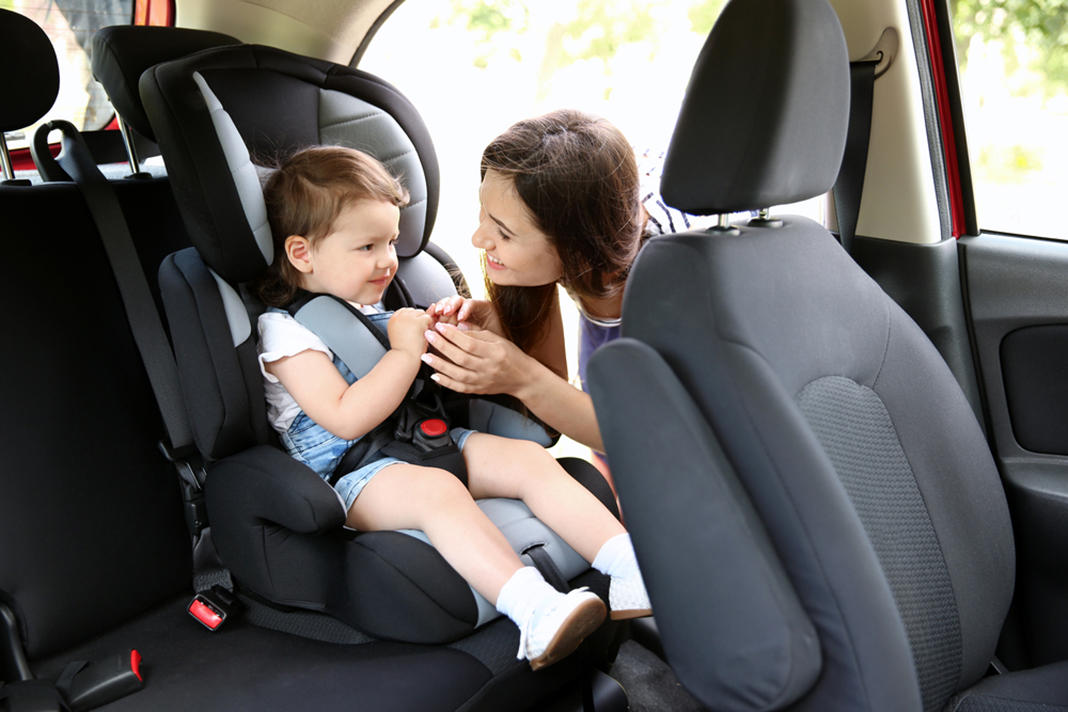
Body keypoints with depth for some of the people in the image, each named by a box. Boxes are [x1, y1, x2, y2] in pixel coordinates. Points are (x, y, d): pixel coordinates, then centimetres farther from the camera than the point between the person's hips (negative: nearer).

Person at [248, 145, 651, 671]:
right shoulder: (284, 331, -7)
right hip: (349, 474, -8)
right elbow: (347, 419, -20)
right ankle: (534, 611, -53)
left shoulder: (374, 307, 18)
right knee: (438, 490, -38)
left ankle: (631, 568, -22)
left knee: (531, 459, -12)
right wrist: (405, 350, -16)